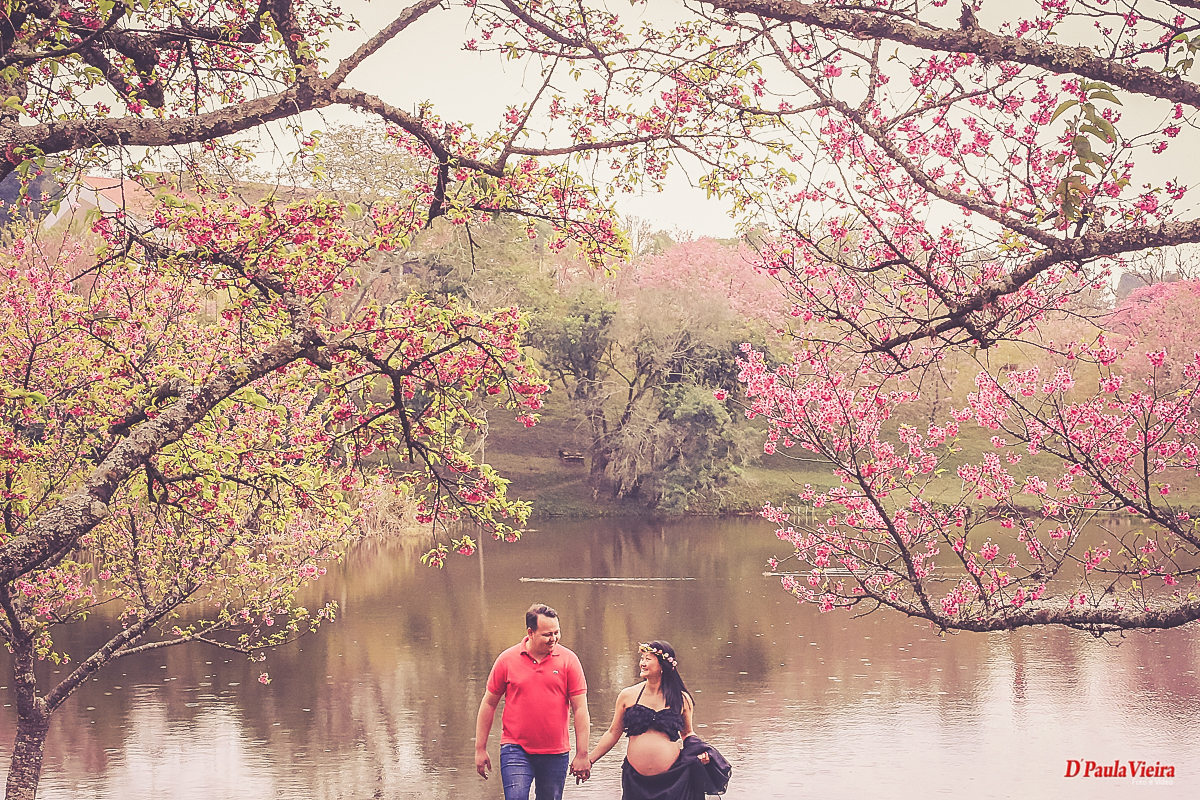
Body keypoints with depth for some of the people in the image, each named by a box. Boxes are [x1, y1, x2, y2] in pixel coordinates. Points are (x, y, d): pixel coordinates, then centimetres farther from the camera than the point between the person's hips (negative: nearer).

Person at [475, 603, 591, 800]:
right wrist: (480, 749, 6)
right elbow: (489, 704, 7)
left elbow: (580, 709, 0)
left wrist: (582, 755, -3)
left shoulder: (568, 660, -1)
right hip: (515, 750, -1)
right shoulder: (507, 659, -1)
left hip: (556, 754, 1)